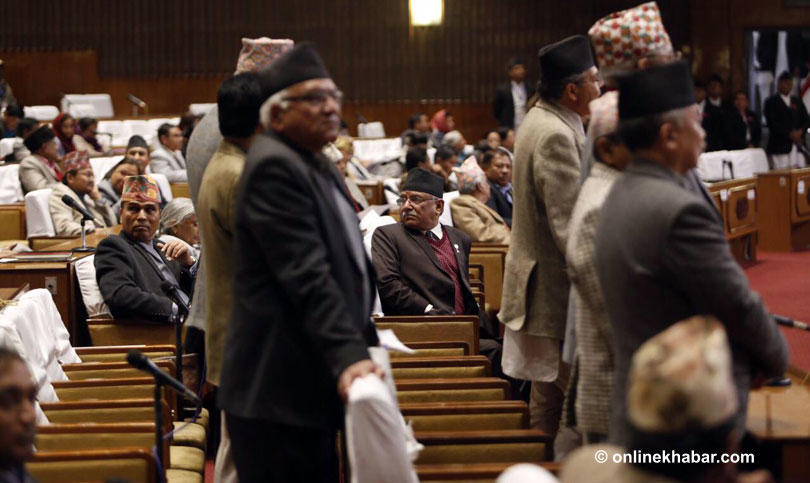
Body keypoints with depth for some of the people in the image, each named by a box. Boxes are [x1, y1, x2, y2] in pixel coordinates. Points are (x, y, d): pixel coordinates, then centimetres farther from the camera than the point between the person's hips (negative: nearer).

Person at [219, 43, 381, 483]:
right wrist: (347, 355, -30)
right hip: (280, 392, -10)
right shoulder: (273, 167, -15)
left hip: (313, 387, 10)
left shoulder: (315, 163, 18)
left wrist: (363, 345, 27)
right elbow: (307, 276, -24)